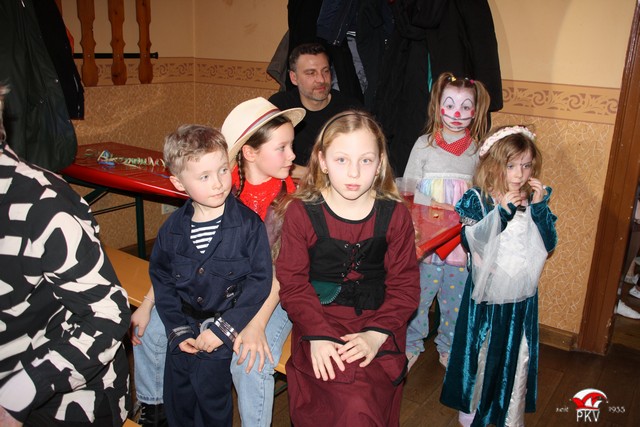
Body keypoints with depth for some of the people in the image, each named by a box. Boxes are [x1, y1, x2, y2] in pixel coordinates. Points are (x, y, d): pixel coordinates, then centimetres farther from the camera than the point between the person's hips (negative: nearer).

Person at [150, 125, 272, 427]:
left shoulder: (249, 224, -16)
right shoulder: (173, 228, -5)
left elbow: (260, 280, -16)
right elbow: (161, 278, 2)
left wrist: (223, 329, -18)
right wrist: (178, 329, -6)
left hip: (221, 335, -4)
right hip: (184, 329, 4)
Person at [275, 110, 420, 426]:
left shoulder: (395, 215, 0)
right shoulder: (300, 212, -3)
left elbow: (405, 285, 1)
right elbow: (292, 281, -3)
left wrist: (376, 333, -12)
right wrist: (317, 335, -15)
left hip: (378, 324, 1)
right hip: (319, 323, -1)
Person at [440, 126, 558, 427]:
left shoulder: (536, 200, -2)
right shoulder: (477, 199, -11)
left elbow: (549, 245, -7)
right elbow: (472, 240, -23)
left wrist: (539, 207, -19)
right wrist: (502, 211, -31)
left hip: (522, 297, 3)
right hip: (486, 294, -2)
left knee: (519, 358, 14)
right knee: (480, 354, 16)